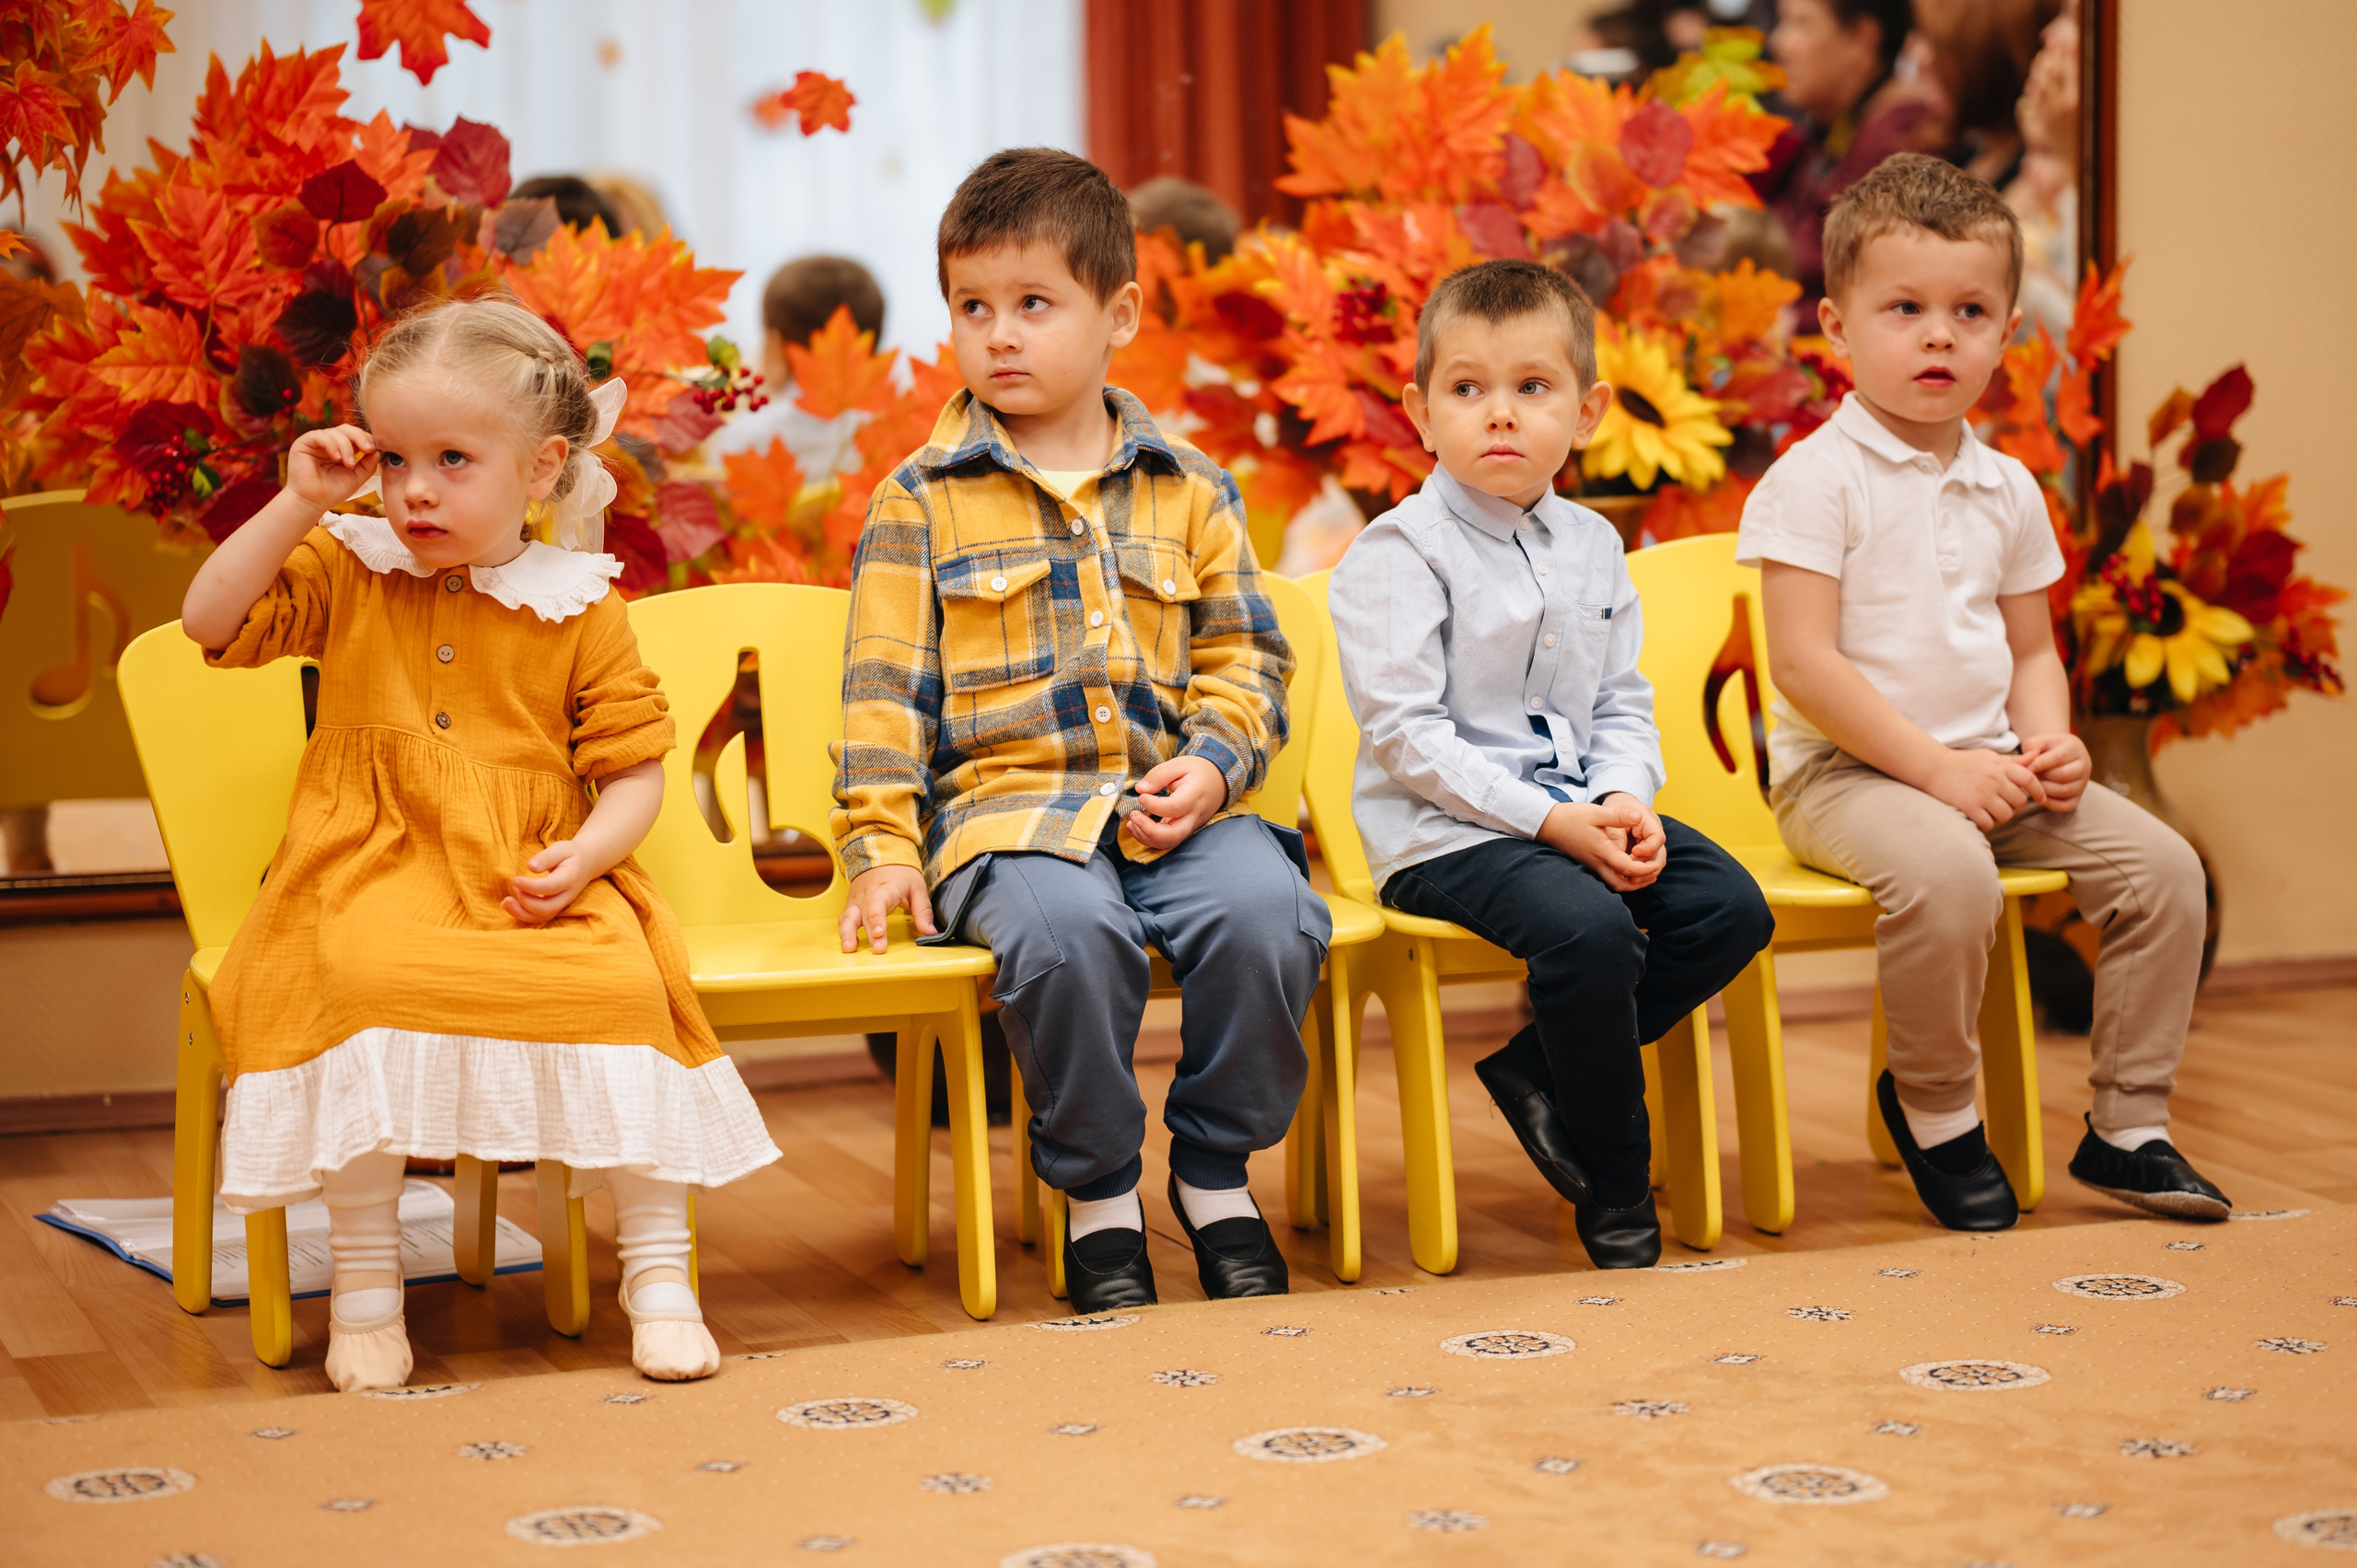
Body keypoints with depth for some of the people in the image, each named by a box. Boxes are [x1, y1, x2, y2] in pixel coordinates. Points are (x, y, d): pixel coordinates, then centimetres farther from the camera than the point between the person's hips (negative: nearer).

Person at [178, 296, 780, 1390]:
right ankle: (365, 1279, -22)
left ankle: (658, 1272, -14)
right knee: (368, 982, -34)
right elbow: (211, 623, 0)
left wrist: (582, 857, -14)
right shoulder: (347, 573, 9)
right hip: (376, 880, 0)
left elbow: (633, 767, 5)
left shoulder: (577, 609, 4)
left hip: (533, 889, 1)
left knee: (623, 986, -28)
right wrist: (298, 503, -6)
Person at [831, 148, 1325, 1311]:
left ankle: (1215, 1169, -3)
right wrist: (881, 846, -5)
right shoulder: (920, 502, 8)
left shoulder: (1186, 488, 14)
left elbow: (1246, 657, 14)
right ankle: (1097, 1192, -9)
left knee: (1267, 911, -28)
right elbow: (886, 690, 5)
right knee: (1065, 932, -35)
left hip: (1171, 802, 2)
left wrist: (1212, 764, -5)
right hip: (1007, 804, -2)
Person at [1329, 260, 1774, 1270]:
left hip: (1577, 811, 7)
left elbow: (1622, 702, 15)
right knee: (1589, 929, -31)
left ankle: (1532, 1068, 0)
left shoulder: (1591, 546, 12)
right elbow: (1405, 734, -16)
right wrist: (1547, 820, -21)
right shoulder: (1398, 554, -10)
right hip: (1445, 832, -7)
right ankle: (1613, 1193, -10)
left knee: (1732, 908, -10)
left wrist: (1623, 799, -8)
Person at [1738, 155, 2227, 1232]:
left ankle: (2127, 1127, 5)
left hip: (1985, 767, 7)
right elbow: (1805, 667, -16)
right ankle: (1933, 1109, -9)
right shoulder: (1816, 479, -10)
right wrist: (1935, 767, -20)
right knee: (1946, 872, -35)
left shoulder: (2006, 489, 12)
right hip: (1846, 771, -7)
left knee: (2159, 864, -7)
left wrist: (2048, 742, -2)